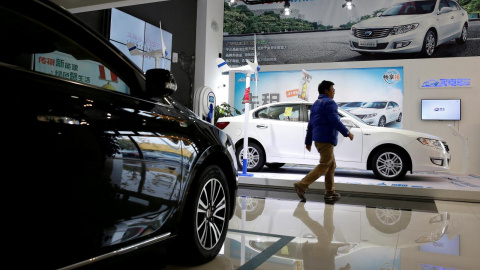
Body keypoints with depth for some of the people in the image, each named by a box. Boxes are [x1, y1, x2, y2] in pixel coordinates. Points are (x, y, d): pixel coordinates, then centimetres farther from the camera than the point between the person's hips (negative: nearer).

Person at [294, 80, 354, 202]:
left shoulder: (316, 104, 20)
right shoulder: (329, 103, -8)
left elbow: (310, 124, 20)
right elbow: (335, 121, -17)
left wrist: (308, 141, 21)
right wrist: (347, 133, -8)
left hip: (318, 139, 10)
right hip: (326, 139, -10)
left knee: (332, 164, 15)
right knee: (324, 165, -7)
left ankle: (330, 192, 16)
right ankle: (301, 185, -13)